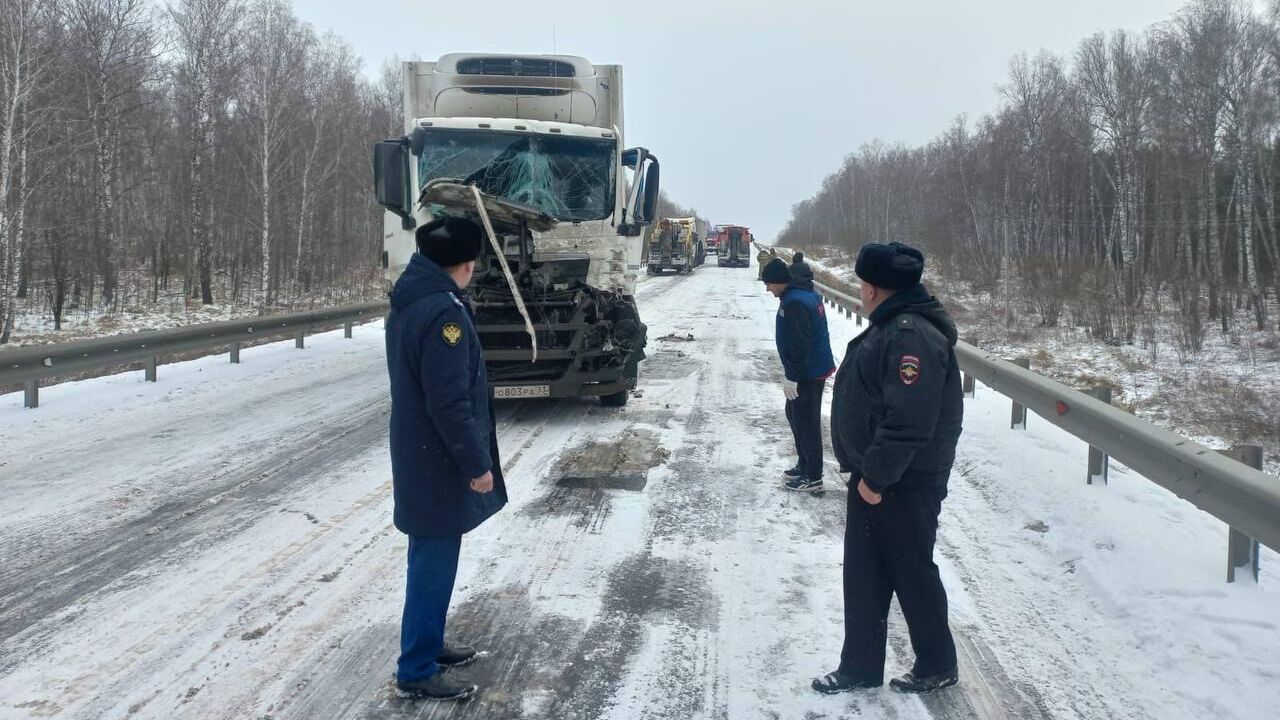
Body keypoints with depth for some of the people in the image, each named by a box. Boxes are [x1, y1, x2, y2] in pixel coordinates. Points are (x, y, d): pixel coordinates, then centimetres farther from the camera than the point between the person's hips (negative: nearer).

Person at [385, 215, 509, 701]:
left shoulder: (406, 304, 9)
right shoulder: (444, 313, -23)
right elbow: (450, 402, -25)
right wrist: (477, 463, -16)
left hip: (417, 456, 10)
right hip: (440, 464, -10)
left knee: (430, 560, 21)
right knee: (434, 565, 1)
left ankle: (427, 643, 34)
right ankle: (416, 671, 11)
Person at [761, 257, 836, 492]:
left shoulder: (795, 303, -23)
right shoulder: (805, 294, 10)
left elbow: (800, 345, -27)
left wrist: (792, 377, -22)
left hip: (807, 374, -11)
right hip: (816, 368, 11)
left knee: (806, 422, -2)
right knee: (795, 414, 22)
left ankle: (813, 477, 6)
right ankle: (804, 466, 33)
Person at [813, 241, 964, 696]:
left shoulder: (912, 336, -24)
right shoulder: (891, 326, 10)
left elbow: (909, 420, -30)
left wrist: (877, 476, -23)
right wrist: (868, 471, 17)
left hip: (904, 484, -10)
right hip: (874, 477, 10)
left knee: (912, 573, 7)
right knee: (863, 573, 15)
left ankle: (937, 665, 25)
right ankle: (860, 666, 26)